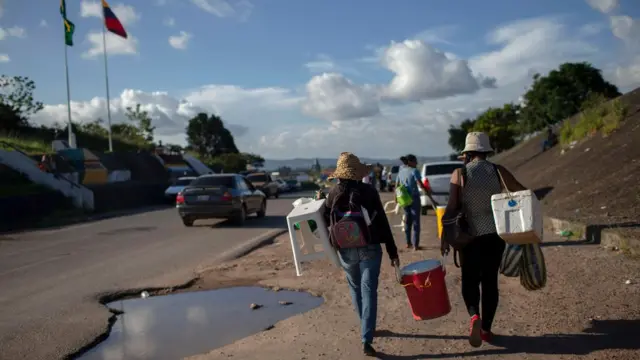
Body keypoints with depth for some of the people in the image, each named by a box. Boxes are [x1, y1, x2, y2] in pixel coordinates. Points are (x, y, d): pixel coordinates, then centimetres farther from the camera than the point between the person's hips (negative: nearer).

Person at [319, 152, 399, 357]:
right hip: (370, 248, -2)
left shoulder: (333, 194, -3)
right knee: (369, 291, 0)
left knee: (355, 288, 21)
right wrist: (392, 252, 0)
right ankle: (366, 340, -7)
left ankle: (366, 329, 37)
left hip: (345, 250, 2)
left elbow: (324, 220, 7)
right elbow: (382, 223, -5)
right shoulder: (369, 191, -6)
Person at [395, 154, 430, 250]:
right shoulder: (414, 171, -11)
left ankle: (408, 243, 22)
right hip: (414, 197, -6)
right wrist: (427, 191, -8)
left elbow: (397, 185, 11)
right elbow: (420, 184, -19)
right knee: (416, 221, 0)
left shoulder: (401, 171, 8)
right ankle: (415, 244, 0)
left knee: (407, 220, 16)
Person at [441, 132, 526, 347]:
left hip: (471, 235, -2)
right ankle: (486, 328, 18)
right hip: (495, 233, 2)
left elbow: (451, 208, -9)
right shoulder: (498, 171, 1)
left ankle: (474, 317, -14)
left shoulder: (459, 174, -5)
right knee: (490, 280, 12)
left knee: (470, 280, 11)